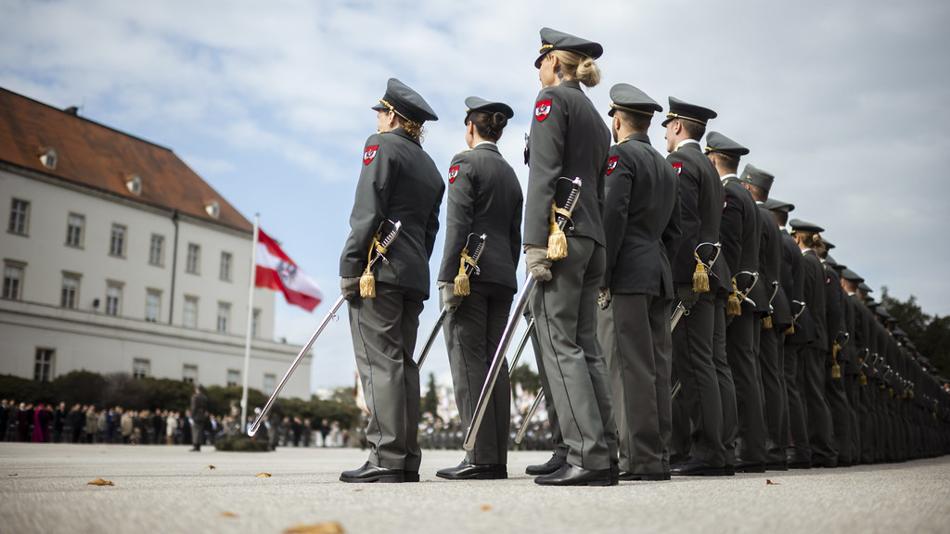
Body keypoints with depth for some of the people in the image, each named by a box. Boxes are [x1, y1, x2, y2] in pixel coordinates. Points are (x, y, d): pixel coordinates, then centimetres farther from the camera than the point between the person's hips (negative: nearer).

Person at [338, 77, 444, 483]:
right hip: (415, 275, 8)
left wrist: (350, 267, -12)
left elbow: (368, 212, -11)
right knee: (402, 364, 8)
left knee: (380, 363, -11)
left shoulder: (381, 145, 1)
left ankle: (387, 460, -14)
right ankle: (407, 461, 8)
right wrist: (414, 269, 19)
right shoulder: (431, 168, 24)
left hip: (378, 270, -8)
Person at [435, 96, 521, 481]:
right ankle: (497, 458, 5)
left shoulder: (465, 162, -2)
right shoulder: (510, 174, 21)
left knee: (468, 362, -9)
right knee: (494, 362, 5)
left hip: (470, 273, -7)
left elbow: (458, 223, -13)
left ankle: (480, 458, -12)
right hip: (503, 276, 8)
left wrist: (450, 275, -16)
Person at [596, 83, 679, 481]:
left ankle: (641, 460, -10)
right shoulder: (665, 166, 23)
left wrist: (601, 276, -15)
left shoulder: (620, 155, -4)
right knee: (655, 367, 7)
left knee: (629, 368, -9)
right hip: (659, 276, 9)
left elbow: (612, 217, -15)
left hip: (625, 276, -9)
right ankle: (658, 457, 10)